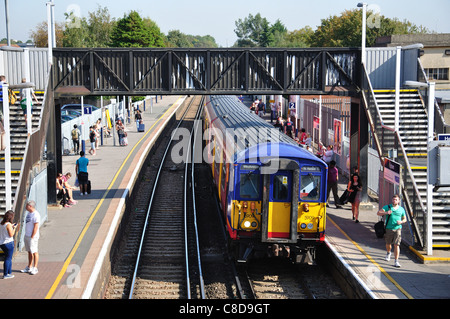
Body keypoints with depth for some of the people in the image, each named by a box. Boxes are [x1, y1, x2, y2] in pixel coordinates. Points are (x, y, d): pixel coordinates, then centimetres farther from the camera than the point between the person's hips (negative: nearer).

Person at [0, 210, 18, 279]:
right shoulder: (8, 224, -17)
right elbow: (11, 235, -16)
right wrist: (14, 228, -4)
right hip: (8, 243, -8)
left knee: (9, 258, 19)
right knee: (8, 258, 0)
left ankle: (9, 273, 25)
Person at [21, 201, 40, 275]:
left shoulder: (36, 215, -18)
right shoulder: (29, 213, 11)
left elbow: (36, 227, -19)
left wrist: (32, 237, -18)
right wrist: (27, 236, 15)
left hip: (32, 237, -9)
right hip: (27, 236, 9)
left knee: (34, 252, -2)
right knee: (29, 252, 14)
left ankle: (35, 268, 3)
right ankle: (29, 267, 21)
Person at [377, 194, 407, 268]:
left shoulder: (401, 209, 7)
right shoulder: (387, 207, 1)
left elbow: (405, 219, 17)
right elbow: (378, 213, -9)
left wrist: (401, 222, -6)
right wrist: (386, 213, -27)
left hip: (397, 229, 0)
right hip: (389, 229, 0)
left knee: (396, 245, -10)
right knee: (388, 244, 16)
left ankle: (396, 261, -8)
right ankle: (388, 253, 49)